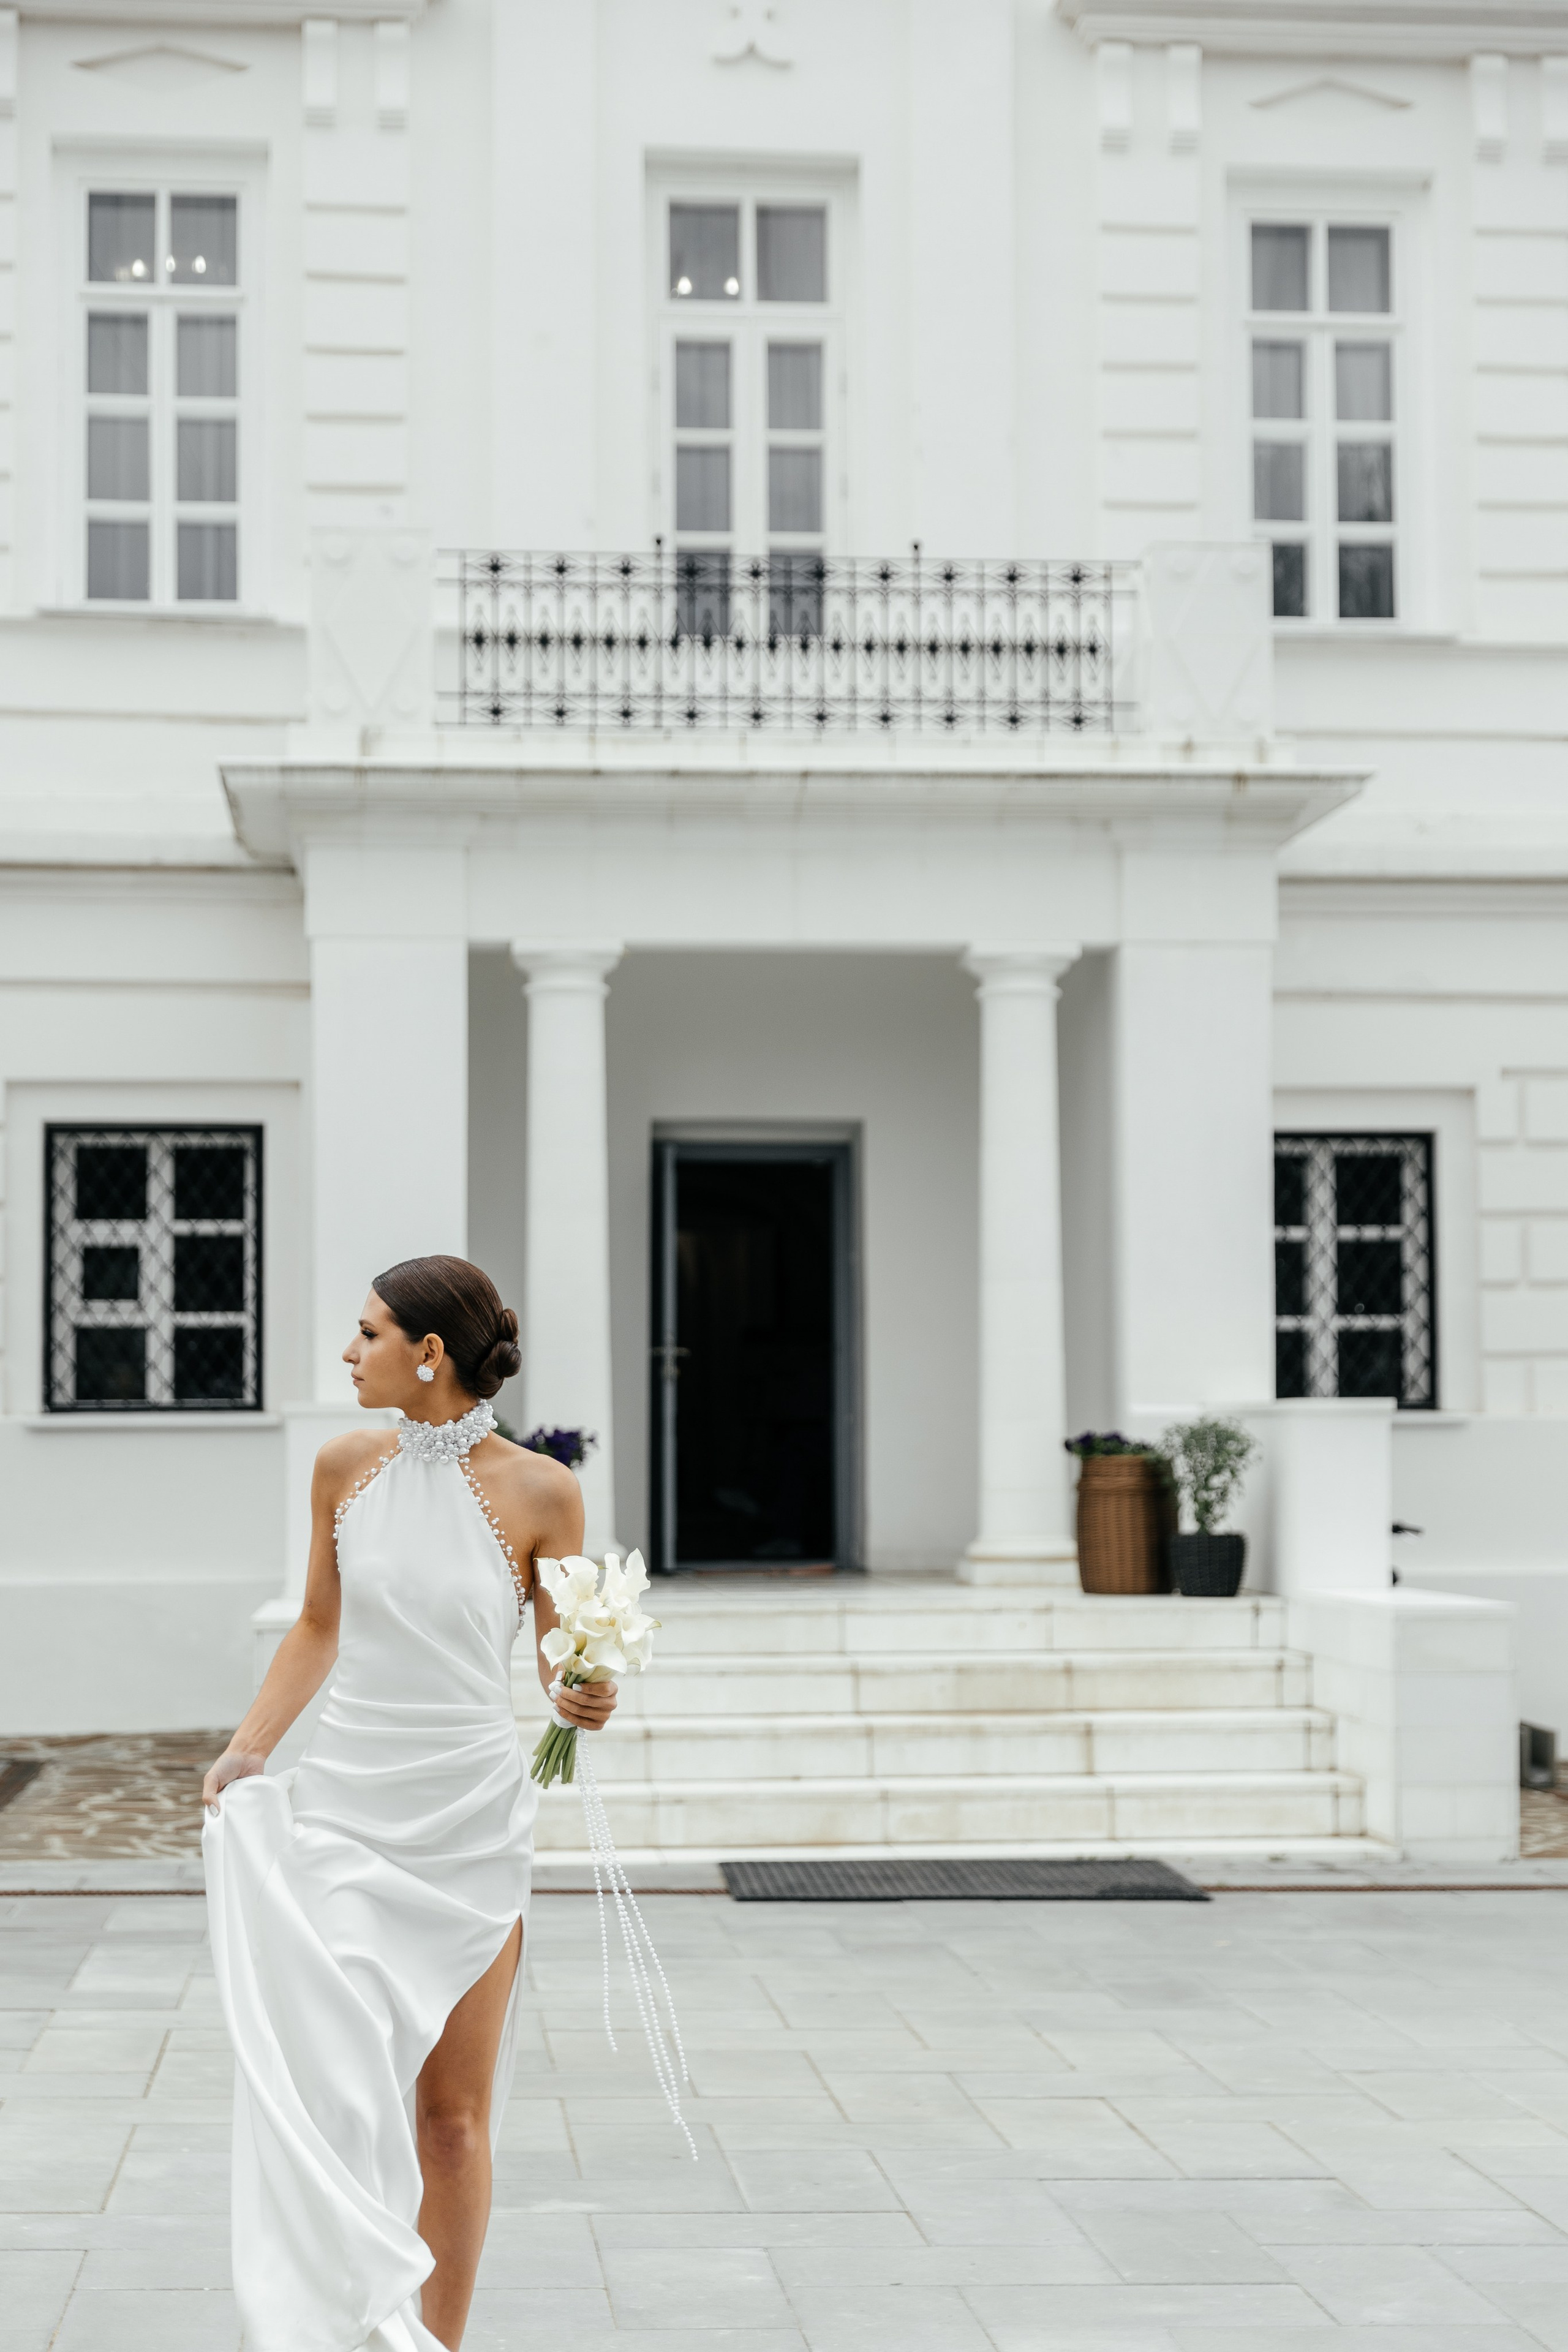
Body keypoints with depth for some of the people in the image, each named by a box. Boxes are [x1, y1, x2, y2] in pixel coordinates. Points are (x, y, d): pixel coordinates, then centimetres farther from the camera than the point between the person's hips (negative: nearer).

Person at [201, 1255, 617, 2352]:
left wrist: (587, 1698, -19)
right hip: (343, 1805, 2)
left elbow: (559, 1650, 3)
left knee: (454, 2112, 5)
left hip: (470, 1820, -2)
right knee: (330, 2077, -5)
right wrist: (246, 1750, 4)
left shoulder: (539, 1491, -7)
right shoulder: (348, 1465, 2)